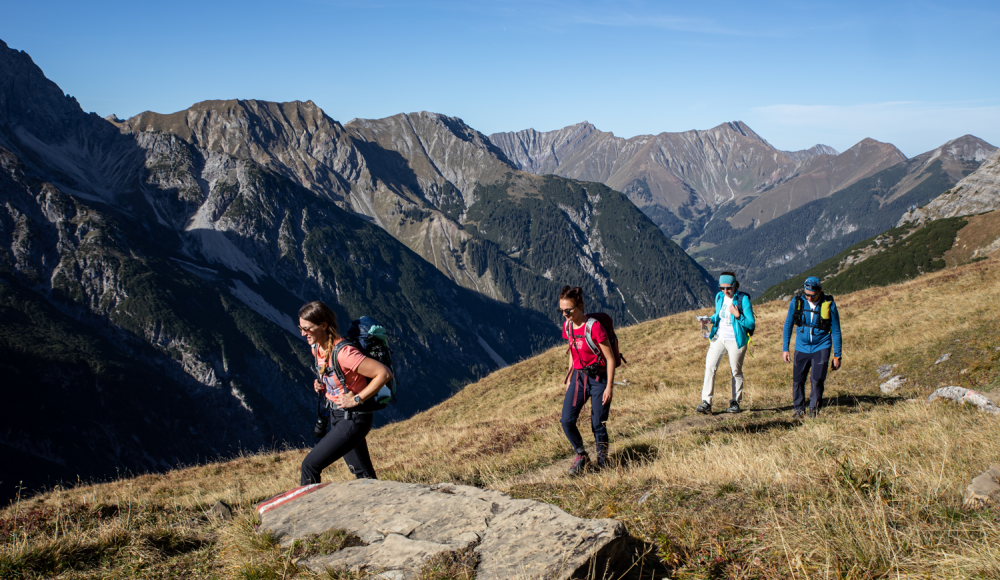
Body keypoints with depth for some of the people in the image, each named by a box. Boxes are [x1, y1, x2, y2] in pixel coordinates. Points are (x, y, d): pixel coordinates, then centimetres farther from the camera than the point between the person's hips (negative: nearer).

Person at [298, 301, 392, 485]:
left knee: (310, 465, -7)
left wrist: (357, 399, -22)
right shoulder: (317, 347, 0)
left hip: (353, 419, -9)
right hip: (337, 415, 9)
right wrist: (321, 383, 2)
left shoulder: (343, 352, -27)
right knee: (364, 474, 17)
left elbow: (384, 373, -27)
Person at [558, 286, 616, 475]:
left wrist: (609, 387, -16)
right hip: (579, 377, 6)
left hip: (599, 378, -6)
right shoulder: (567, 326, 1)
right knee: (567, 421, -4)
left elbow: (610, 358, -15)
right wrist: (569, 379, 15)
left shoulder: (594, 327, -20)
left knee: (598, 424, -1)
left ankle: (602, 461, 21)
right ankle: (581, 456, 17)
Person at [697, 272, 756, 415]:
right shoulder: (719, 297, 5)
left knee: (736, 371, 7)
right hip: (719, 338, 4)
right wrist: (710, 319, 0)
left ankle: (735, 402, 21)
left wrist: (737, 315, -26)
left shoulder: (743, 299, -11)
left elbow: (751, 323, -12)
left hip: (735, 340, -4)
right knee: (710, 367, -8)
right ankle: (706, 402, -8)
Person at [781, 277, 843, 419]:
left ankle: (814, 409, 11)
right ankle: (799, 408, 18)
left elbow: (836, 331, -2)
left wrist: (837, 356, 0)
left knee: (817, 380, -7)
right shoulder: (796, 302, -8)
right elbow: (788, 325, 5)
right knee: (797, 380, -1)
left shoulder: (829, 305, -11)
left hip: (821, 347, -2)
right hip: (802, 347, 2)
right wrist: (785, 349, 4)